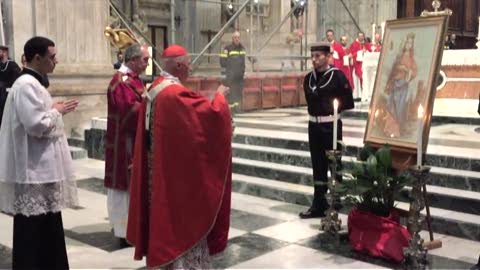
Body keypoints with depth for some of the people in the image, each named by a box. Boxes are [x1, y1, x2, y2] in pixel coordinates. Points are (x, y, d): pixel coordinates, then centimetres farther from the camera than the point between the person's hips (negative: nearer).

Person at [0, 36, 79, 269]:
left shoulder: (33, 83, 13)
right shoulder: (26, 85, -17)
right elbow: (37, 125, -24)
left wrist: (55, 110, 8)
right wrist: (57, 111, -9)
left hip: (42, 168, 10)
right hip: (33, 171, -10)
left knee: (46, 226, 17)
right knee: (32, 229, 0)